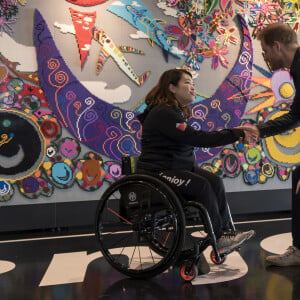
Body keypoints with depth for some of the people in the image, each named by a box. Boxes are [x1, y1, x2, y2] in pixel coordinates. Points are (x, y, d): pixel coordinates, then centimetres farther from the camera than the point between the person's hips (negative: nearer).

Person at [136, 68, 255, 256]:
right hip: (158, 172, -10)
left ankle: (227, 230, -8)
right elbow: (196, 138, -26)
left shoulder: (177, 111, 16)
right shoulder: (163, 113, -19)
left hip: (179, 167, 10)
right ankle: (218, 237, -10)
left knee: (216, 182, -9)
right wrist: (236, 134, -25)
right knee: (202, 185, -24)